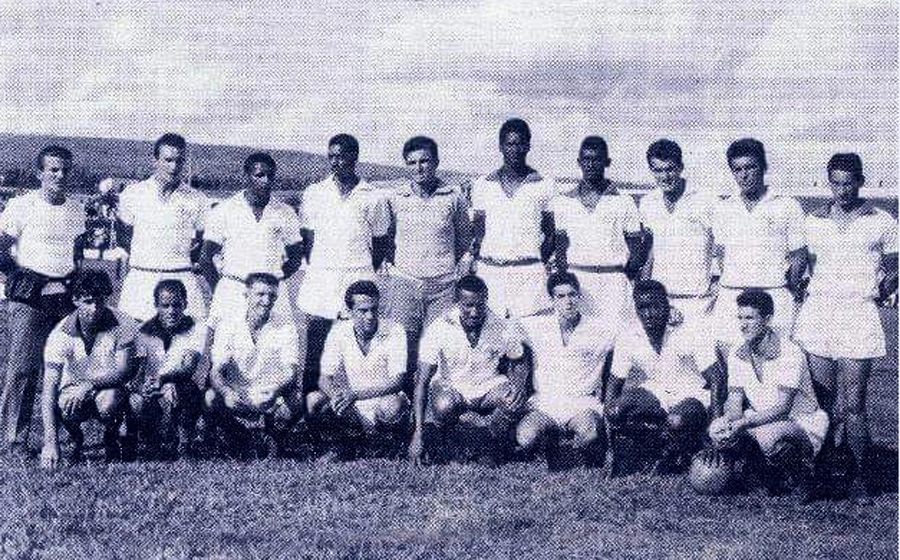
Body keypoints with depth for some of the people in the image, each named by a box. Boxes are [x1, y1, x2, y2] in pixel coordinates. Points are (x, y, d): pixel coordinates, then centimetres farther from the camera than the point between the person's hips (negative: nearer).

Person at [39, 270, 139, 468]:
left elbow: (124, 372, -21)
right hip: (74, 389, 1)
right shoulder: (61, 334, -18)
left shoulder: (122, 325, -18)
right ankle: (76, 440, 2)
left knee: (108, 401, -36)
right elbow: (49, 390, -22)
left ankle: (111, 438, 0)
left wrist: (89, 383, -40)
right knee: (65, 405, -34)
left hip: (109, 389, -1)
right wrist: (50, 441, -32)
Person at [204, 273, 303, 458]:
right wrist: (228, 393, -33)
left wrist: (274, 391, -36)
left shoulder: (286, 326, -3)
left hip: (273, 399, -1)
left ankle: (273, 440, -2)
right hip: (239, 397, 1)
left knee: (291, 400, -32)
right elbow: (216, 371, -9)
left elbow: (290, 372, -13)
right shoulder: (229, 324, -2)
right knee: (211, 399, -28)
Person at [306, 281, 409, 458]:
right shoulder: (339, 332, -4)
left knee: (393, 406, -38)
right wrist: (336, 396, -29)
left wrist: (355, 394, -32)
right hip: (352, 408, 3)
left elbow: (396, 382, -19)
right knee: (313, 401, -23)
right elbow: (325, 378, -4)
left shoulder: (394, 332, -13)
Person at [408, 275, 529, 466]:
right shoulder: (439, 329, -16)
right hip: (451, 388, -1)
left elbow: (519, 363, 9)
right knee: (444, 407, -36)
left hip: (490, 388, 1)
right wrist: (418, 433, -24)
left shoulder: (502, 329, -10)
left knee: (516, 400, -30)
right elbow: (422, 382, -16)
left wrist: (518, 383, -18)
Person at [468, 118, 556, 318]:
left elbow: (549, 231, 11)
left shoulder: (543, 185, 6)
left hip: (529, 272, -1)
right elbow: (478, 228, 14)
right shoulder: (482, 185, 10)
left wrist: (542, 257, -3)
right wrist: (475, 249, -3)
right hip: (490, 270, 1)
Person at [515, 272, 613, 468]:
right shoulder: (536, 327, 6)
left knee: (588, 436, -36)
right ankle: (550, 442, 7)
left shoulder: (599, 330, 4)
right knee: (525, 439, -28)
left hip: (583, 405, -1)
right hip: (544, 404, 2)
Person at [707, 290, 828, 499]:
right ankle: (770, 473, 2)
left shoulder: (790, 354, -21)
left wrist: (744, 423, -36)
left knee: (768, 435, -38)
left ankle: (800, 471, -5)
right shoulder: (737, 353, -1)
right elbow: (734, 398, -1)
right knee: (717, 430, -19)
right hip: (760, 421, 7)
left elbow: (782, 407, -25)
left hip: (802, 426, -6)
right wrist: (731, 419, -24)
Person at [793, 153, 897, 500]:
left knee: (853, 404, -6)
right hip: (817, 311, 3)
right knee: (823, 400, 2)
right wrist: (808, 291, 7)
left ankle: (859, 479, 3)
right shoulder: (814, 221, 12)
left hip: (858, 315, -3)